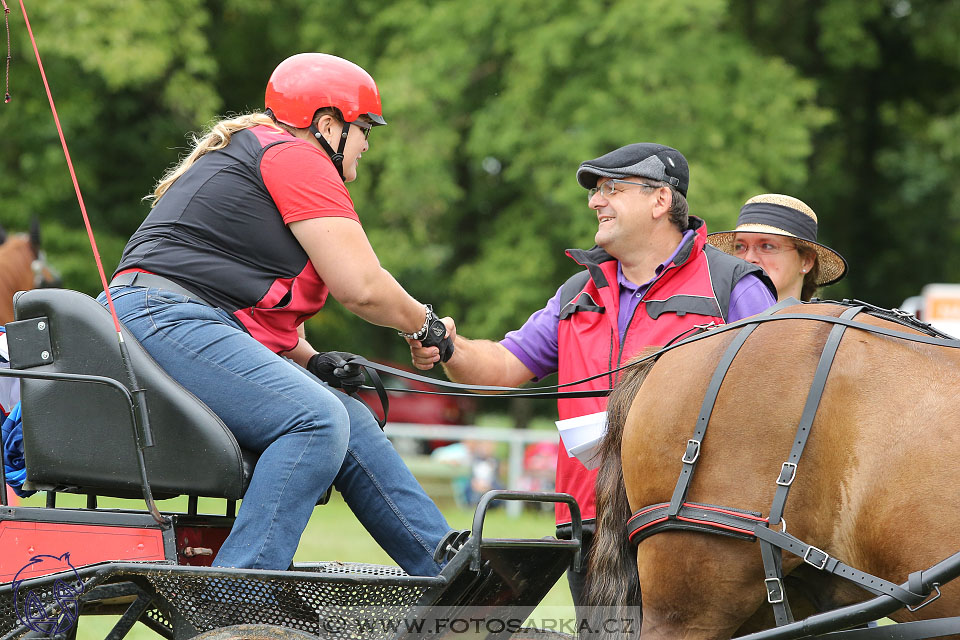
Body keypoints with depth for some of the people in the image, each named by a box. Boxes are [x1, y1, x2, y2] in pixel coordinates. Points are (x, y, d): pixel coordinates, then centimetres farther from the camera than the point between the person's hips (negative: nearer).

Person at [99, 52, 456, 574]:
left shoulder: (247, 152, 30)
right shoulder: (295, 156, -3)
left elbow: (264, 298, 32)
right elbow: (361, 287, -9)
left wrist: (312, 362, 14)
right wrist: (427, 326, 10)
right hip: (164, 320, -11)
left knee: (352, 424, 8)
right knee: (318, 419, -26)